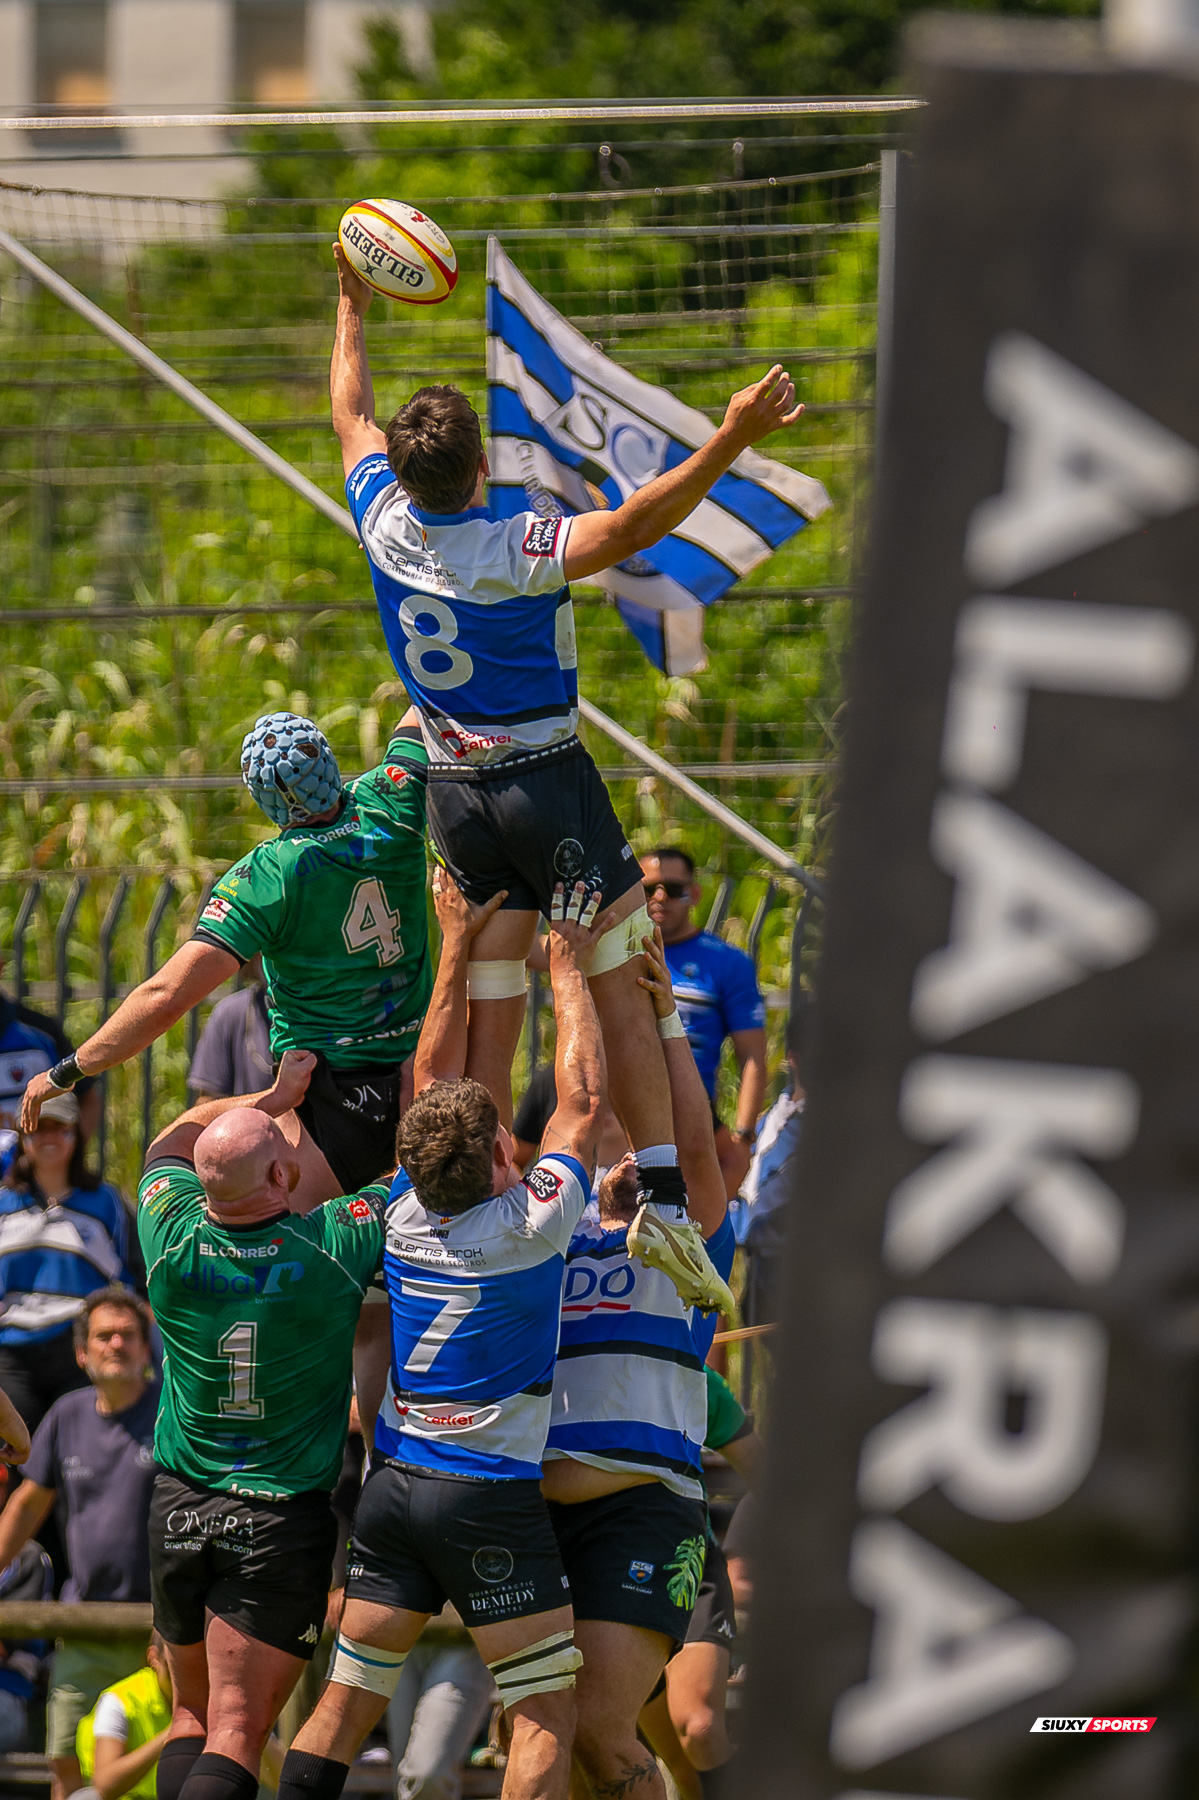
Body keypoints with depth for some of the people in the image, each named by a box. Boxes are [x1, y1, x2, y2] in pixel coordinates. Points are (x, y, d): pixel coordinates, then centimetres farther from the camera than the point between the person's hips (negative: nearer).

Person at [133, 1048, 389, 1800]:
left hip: (179, 1510, 3)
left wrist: (275, 1095, 17)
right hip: (284, 1517, -3)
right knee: (236, 1737, -6)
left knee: (193, 1716, 17)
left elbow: (172, 1143, 15)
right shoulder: (335, 1246, -18)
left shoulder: (175, 1244, -9)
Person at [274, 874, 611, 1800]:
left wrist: (458, 947, 19)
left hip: (393, 1480, 6)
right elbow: (584, 1100, -3)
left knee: (345, 1701, 8)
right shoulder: (531, 1225, -14)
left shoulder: (406, 1215, 1)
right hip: (490, 1496, -6)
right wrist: (568, 966, 7)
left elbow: (434, 1082, 14)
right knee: (548, 1716, -4)